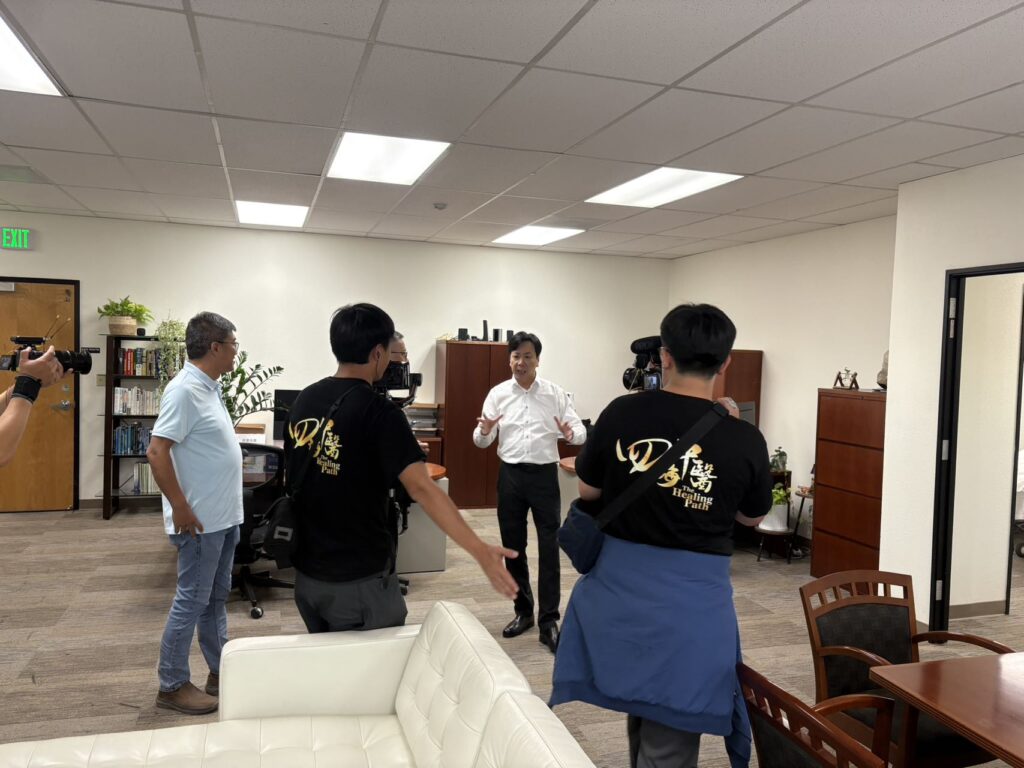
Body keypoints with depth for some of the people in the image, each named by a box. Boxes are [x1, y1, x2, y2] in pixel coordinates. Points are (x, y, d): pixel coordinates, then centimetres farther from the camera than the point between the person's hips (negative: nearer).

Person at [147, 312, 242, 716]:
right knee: (192, 601, 2)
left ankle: (221, 673, 30)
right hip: (201, 519, -10)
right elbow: (157, 452, -24)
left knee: (215, 597, 17)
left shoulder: (209, 387, 10)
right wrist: (181, 508, -23)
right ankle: (172, 686, 15)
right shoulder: (185, 390, -19)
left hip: (224, 516, 10)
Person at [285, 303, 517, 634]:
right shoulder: (378, 411, -19)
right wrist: (479, 551, -34)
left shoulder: (303, 400, 2)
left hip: (307, 571, 7)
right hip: (359, 578, -7)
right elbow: (421, 488, -30)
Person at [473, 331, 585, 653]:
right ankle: (523, 611, 28)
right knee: (513, 546, 11)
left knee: (549, 548, -1)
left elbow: (580, 430, -4)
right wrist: (484, 431, -22)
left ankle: (549, 621, 9)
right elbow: (481, 441, 2)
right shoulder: (498, 394, 2)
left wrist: (570, 433, -28)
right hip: (510, 474, 2)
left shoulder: (555, 393, -1)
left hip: (544, 474, -2)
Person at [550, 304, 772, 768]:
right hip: (692, 598, -3)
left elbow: (588, 490, 4)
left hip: (618, 585, 3)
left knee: (641, 709, 28)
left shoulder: (622, 413, -8)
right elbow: (751, 518, 7)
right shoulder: (745, 440, -12)